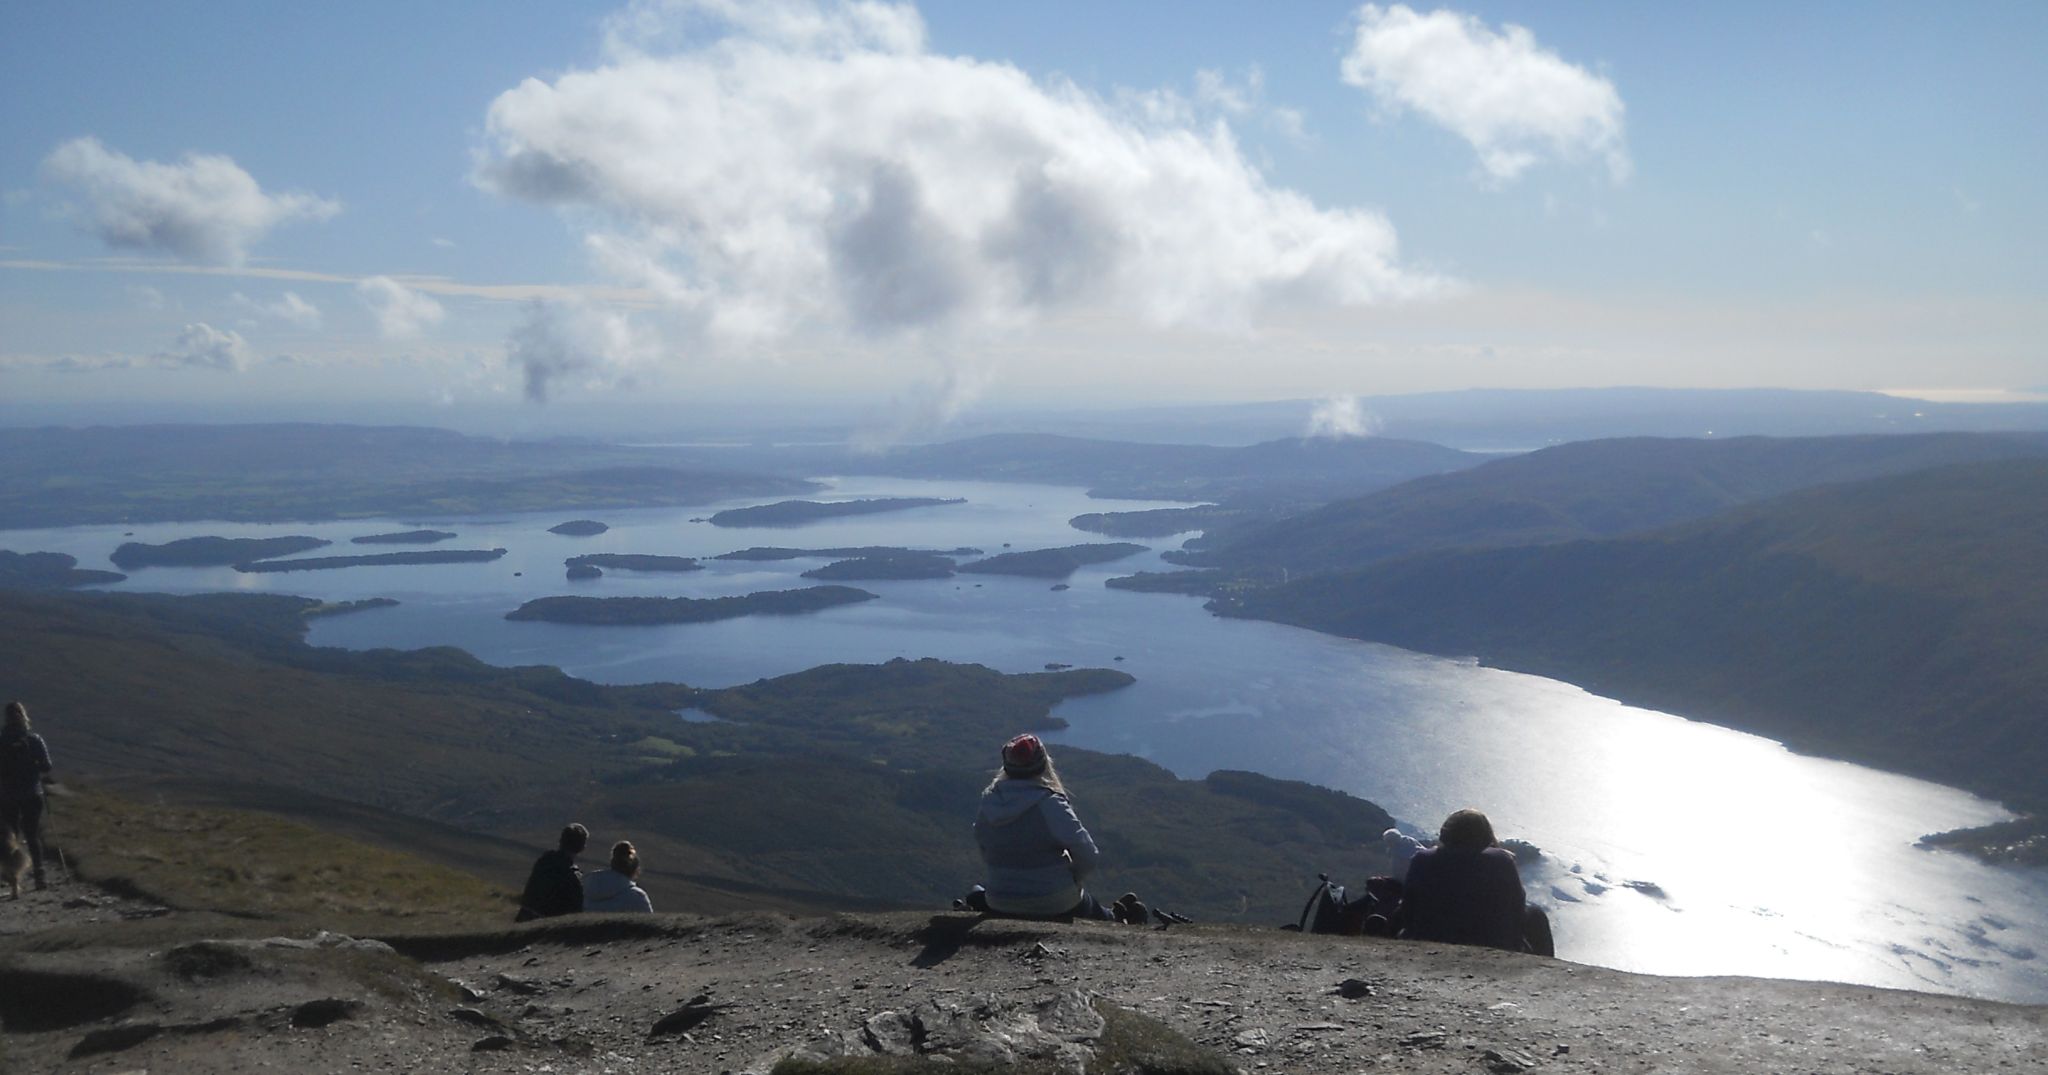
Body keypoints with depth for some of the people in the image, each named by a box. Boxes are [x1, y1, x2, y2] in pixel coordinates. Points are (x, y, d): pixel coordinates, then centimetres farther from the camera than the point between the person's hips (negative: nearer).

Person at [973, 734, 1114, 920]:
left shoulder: (987, 806, -5)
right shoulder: (1050, 805, -20)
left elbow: (986, 856, 7)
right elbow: (1087, 856, -17)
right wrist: (1072, 877, 2)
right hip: (1054, 905, -4)